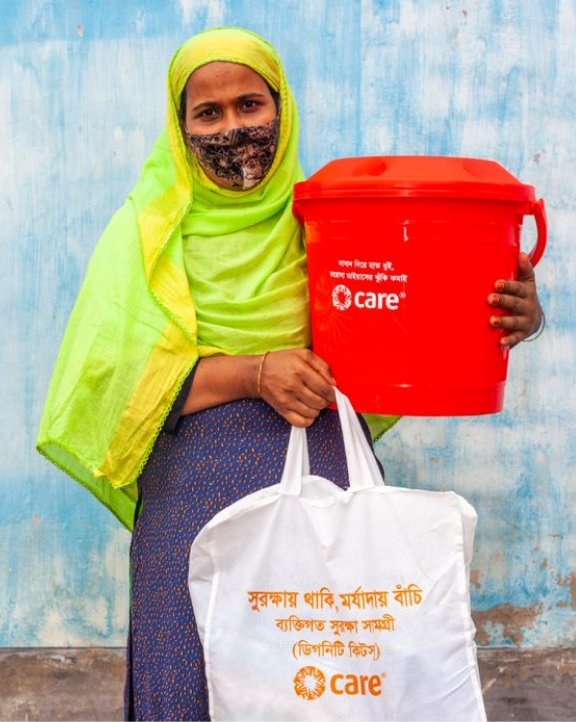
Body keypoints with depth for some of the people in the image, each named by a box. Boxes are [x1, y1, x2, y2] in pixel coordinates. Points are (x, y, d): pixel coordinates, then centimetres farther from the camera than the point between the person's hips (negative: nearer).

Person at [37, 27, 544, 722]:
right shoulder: (149, 231, 3)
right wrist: (253, 373, -15)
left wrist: (511, 314, -17)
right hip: (199, 480, -1)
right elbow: (112, 377, -4)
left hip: (325, 462, 2)